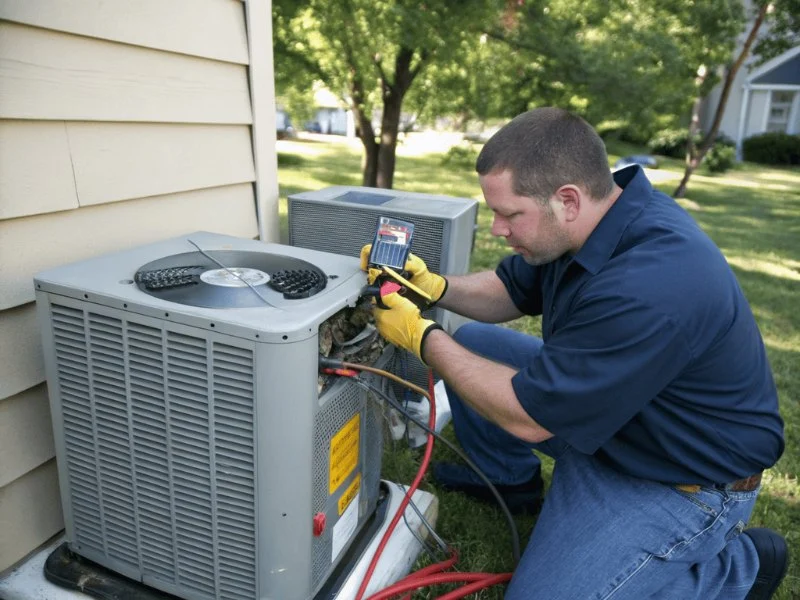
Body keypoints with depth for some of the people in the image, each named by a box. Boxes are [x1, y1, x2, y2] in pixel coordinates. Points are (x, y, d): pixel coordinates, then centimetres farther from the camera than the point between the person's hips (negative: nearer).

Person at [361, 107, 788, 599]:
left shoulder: (648, 286, -38)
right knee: (473, 343, 2)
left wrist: (421, 337, -20)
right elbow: (508, 292, 5)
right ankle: (509, 480, 24)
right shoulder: (598, 213, -10)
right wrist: (435, 286, -13)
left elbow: (527, 416, -28)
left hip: (679, 480, -7)